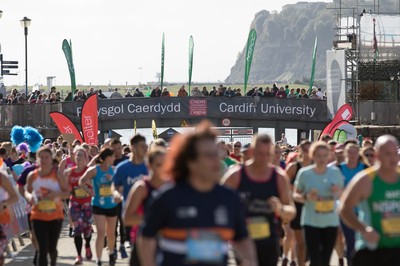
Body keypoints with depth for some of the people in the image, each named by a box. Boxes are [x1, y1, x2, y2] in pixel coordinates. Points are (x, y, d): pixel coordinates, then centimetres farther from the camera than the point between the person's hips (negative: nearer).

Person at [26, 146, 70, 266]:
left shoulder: (57, 174, -8)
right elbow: (27, 191, 11)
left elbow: (67, 193, -6)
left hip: (56, 216, 0)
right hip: (38, 216, 0)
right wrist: (29, 197, -13)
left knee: (52, 248, 13)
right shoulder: (32, 176, -3)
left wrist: (57, 194, -26)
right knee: (42, 249, -11)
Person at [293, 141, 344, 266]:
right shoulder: (304, 173, -7)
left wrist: (337, 192, -12)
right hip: (311, 222, -3)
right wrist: (306, 197, -20)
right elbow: (295, 195, 2)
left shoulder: (335, 172, 1)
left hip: (331, 221, 3)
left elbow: (342, 194, 12)